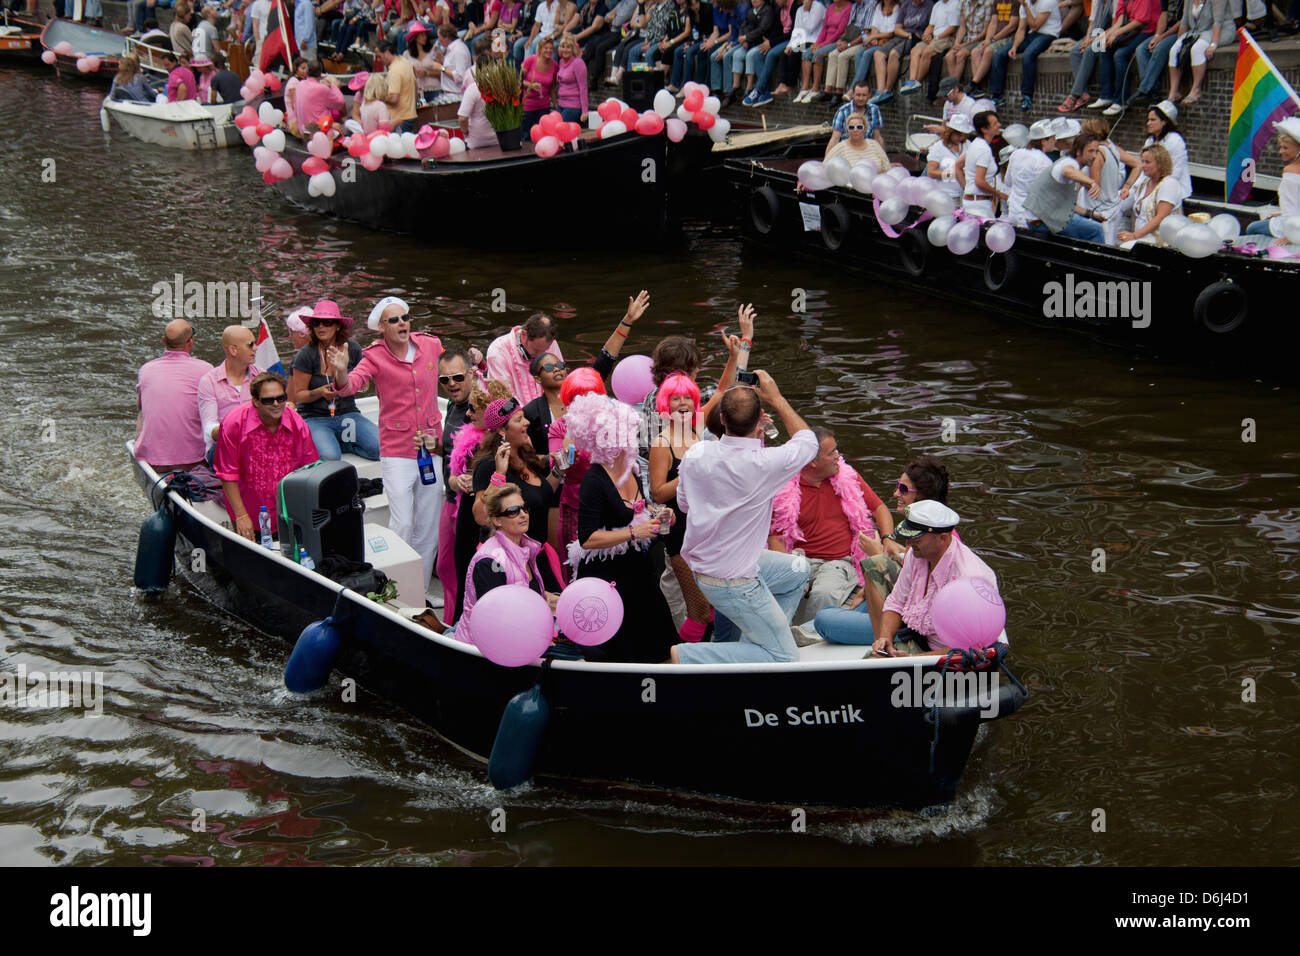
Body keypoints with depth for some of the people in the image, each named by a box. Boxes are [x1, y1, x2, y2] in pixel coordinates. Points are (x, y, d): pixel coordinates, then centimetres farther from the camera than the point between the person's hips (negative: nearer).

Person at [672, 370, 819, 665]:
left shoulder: (696, 453, -12)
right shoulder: (764, 464, -27)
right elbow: (808, 441, -5)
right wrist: (776, 398, 5)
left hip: (701, 563, 7)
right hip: (734, 583, -7)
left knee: (798, 571, 25)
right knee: (784, 657, 3)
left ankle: (756, 643, 24)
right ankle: (685, 656, -6)